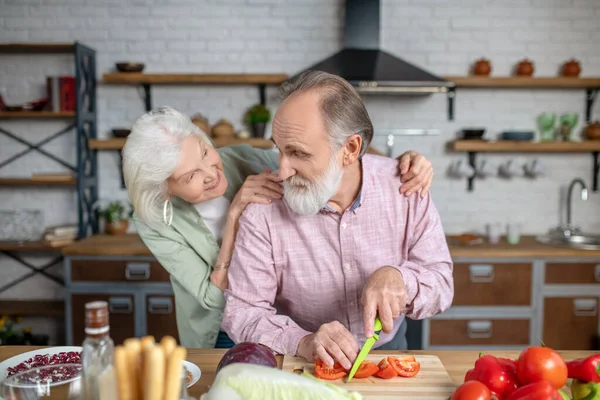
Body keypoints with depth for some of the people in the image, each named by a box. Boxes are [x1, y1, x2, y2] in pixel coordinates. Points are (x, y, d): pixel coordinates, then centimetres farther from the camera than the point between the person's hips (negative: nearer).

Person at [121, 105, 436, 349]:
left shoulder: (244, 160, -22)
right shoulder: (153, 222, -23)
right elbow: (214, 296, -26)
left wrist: (401, 163, -32)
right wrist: (234, 215, -37)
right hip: (218, 339, 0)